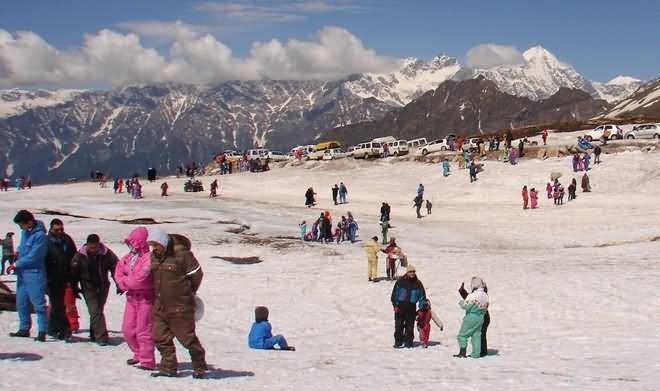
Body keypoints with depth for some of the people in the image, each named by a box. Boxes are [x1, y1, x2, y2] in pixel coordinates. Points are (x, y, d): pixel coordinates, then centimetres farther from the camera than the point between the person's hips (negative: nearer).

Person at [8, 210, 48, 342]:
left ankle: (42, 331, -4)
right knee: (21, 303, 14)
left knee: (38, 303, -6)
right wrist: (18, 253, 4)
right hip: (22, 273, 9)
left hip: (34, 273, -9)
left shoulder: (40, 235, -18)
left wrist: (16, 264, -11)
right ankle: (24, 329, 23)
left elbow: (33, 257, -19)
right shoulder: (25, 232, 10)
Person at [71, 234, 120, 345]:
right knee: (94, 310, -13)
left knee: (98, 310, 9)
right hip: (88, 286, -1)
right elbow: (74, 272, 1)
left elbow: (116, 268, -2)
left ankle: (94, 334, 25)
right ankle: (101, 336, -15)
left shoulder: (107, 254, -11)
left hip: (103, 285, 2)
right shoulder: (80, 255, -10)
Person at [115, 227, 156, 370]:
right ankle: (138, 354, 32)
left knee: (143, 330, -5)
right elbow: (119, 272, 8)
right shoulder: (129, 257, 7)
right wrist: (126, 284, -11)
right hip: (132, 297, 8)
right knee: (128, 329, 13)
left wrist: (125, 281, -8)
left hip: (146, 298, -8)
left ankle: (147, 361, 5)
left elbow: (140, 279, -25)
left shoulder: (149, 258, -19)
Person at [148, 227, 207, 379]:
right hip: (160, 305, 7)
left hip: (180, 305, -7)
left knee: (187, 337, -1)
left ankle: (199, 367, 16)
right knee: (160, 337, 7)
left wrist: (188, 293, 4)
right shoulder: (154, 255, 6)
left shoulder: (181, 254, -16)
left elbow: (196, 274, -8)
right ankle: (168, 368, 18)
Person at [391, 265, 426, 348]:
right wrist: (395, 305, -4)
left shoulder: (418, 283, 4)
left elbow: (422, 296, 10)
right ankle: (398, 341, 7)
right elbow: (394, 294, 3)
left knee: (410, 326, 4)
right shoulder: (400, 281, 0)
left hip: (411, 308, 1)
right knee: (398, 326, -1)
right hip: (400, 307, -1)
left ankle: (408, 341, 13)